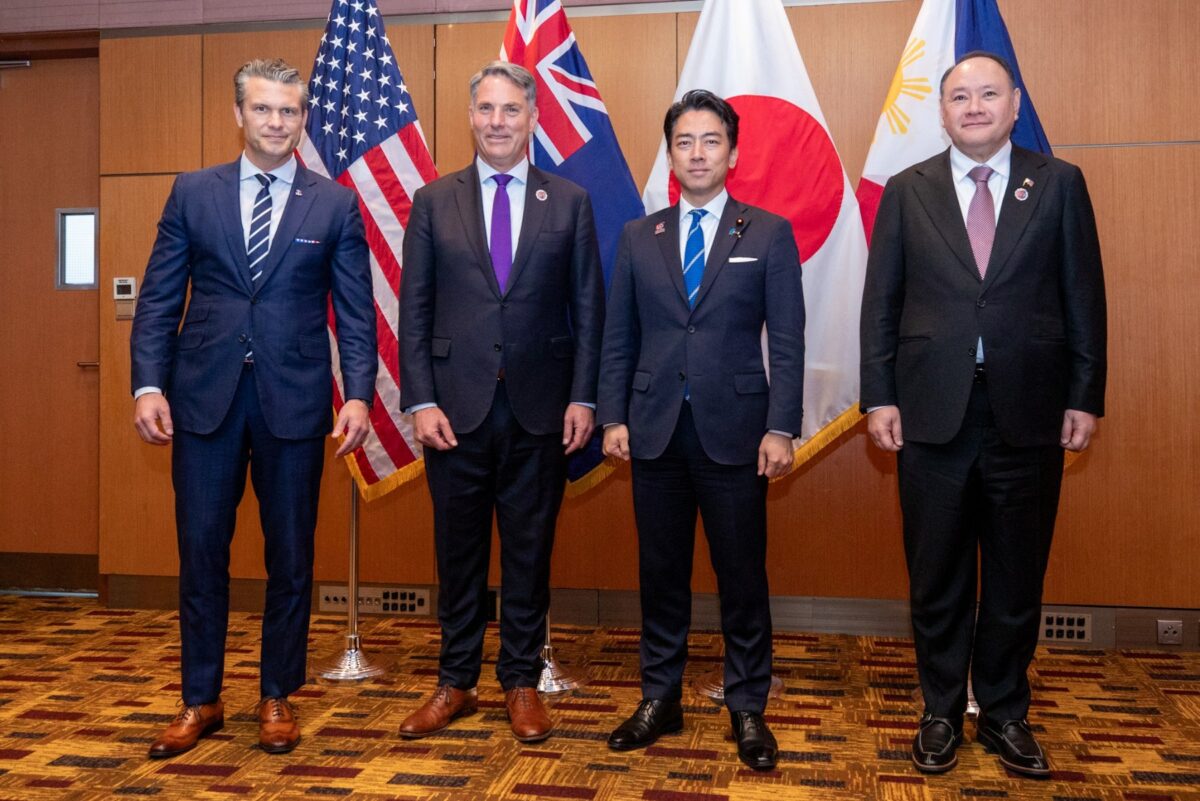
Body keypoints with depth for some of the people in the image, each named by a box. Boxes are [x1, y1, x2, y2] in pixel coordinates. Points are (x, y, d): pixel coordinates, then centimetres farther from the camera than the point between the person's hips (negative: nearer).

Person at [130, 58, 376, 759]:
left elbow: (357, 311, 1)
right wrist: (149, 384, -5)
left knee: (291, 556, 7)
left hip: (294, 399, -1)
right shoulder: (193, 193, 7)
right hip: (204, 395, 1)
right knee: (201, 550, 7)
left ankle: (279, 697, 24)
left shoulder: (336, 204, 4)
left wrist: (359, 392, -10)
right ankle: (202, 700, 23)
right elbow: (159, 299, 6)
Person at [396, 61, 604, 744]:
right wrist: (420, 400, -5)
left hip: (539, 408, 0)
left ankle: (522, 683, 23)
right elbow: (414, 310, 3)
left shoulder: (570, 202, 5)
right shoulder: (434, 202, 6)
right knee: (459, 551, 10)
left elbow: (588, 309, 3)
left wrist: (583, 398, -4)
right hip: (457, 406, 1)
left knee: (530, 551, 9)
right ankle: (456, 683, 25)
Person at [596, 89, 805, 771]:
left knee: (742, 574, 5)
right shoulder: (639, 237, 10)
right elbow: (619, 338, 9)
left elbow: (787, 340, -2)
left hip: (735, 429, -2)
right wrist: (613, 417, 1)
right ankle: (660, 700, 24)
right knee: (661, 573, 10)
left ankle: (748, 709, 19)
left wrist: (781, 428, -9)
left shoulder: (769, 233, 3)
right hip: (655, 430, 2)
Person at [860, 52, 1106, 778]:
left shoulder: (1060, 185, 5)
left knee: (1018, 577, 10)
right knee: (938, 579, 9)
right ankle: (942, 713, 26)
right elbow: (881, 303, 4)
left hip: (1028, 412, 0)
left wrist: (1085, 397, -1)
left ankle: (1006, 714, 28)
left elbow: (1084, 300, 4)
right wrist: (879, 397, -3)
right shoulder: (907, 192, 6)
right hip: (932, 412, 0)